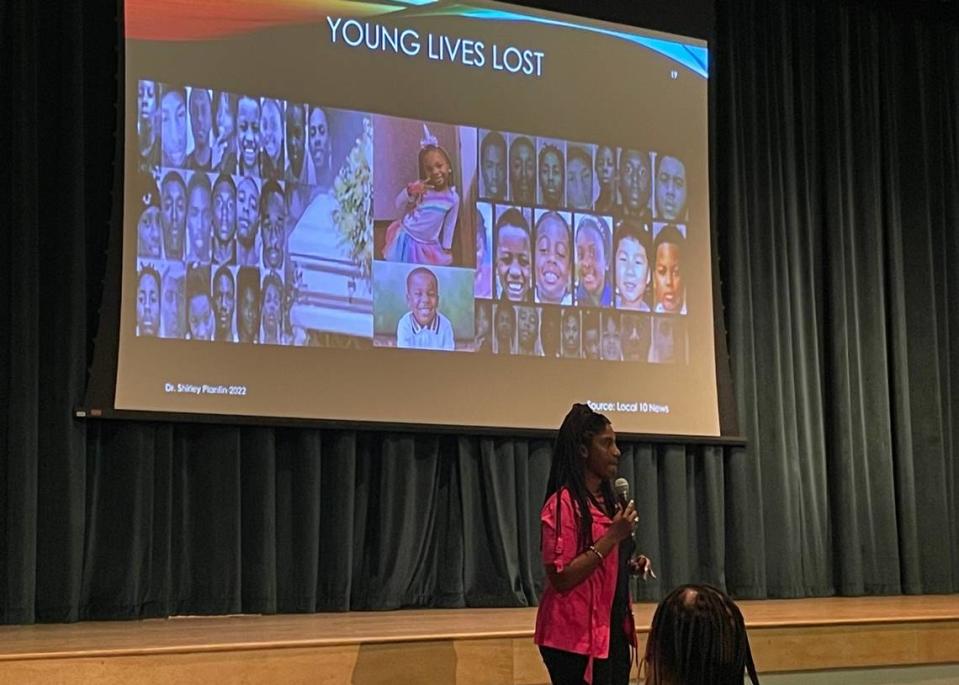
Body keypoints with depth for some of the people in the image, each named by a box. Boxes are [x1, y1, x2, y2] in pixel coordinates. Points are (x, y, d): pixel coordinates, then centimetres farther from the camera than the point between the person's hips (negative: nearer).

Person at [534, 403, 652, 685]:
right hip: (577, 639, -8)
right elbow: (561, 578, -20)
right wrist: (612, 537, -21)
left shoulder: (606, 501, 13)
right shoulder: (563, 505, -14)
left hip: (613, 632, 8)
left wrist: (630, 565, 5)